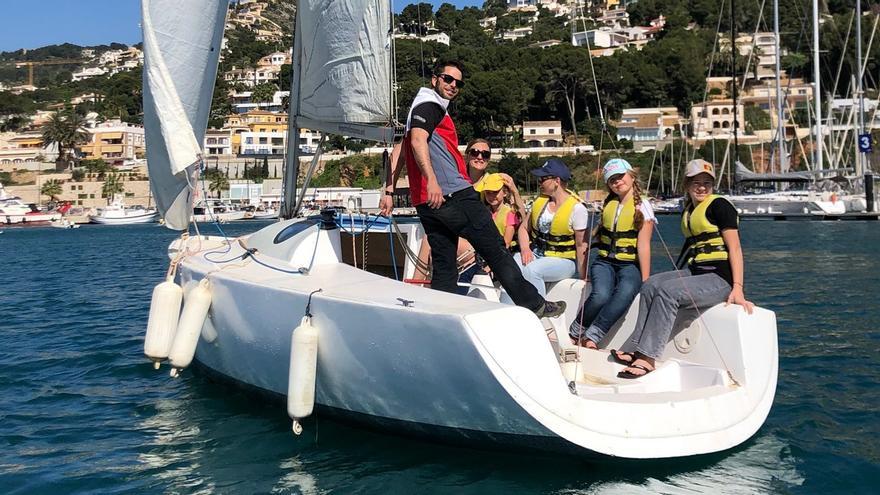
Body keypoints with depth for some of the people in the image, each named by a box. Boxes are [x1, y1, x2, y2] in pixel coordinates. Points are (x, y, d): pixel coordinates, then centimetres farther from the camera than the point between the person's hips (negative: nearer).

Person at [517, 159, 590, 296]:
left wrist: (583, 279, -7)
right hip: (536, 255, 5)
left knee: (531, 270, -34)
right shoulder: (540, 200, 9)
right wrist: (525, 249, -5)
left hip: (563, 260, -5)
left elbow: (581, 246, -7)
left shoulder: (577, 208, -9)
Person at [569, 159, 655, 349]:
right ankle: (574, 333, -15)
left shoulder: (642, 205, 2)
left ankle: (591, 337, -34)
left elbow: (643, 246, -6)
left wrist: (645, 281, -12)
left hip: (630, 264, -3)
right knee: (601, 295, -31)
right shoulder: (607, 204, 15)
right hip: (605, 262, 3)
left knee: (626, 292, -37)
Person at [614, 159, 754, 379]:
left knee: (667, 291, -26)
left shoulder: (718, 205, -7)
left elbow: (735, 248, -13)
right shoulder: (687, 212, 17)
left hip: (721, 279, -8)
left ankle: (647, 357, -27)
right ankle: (636, 348, -16)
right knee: (650, 285, -11)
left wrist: (737, 288, -23)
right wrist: (677, 276, 17)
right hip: (696, 272, 8)